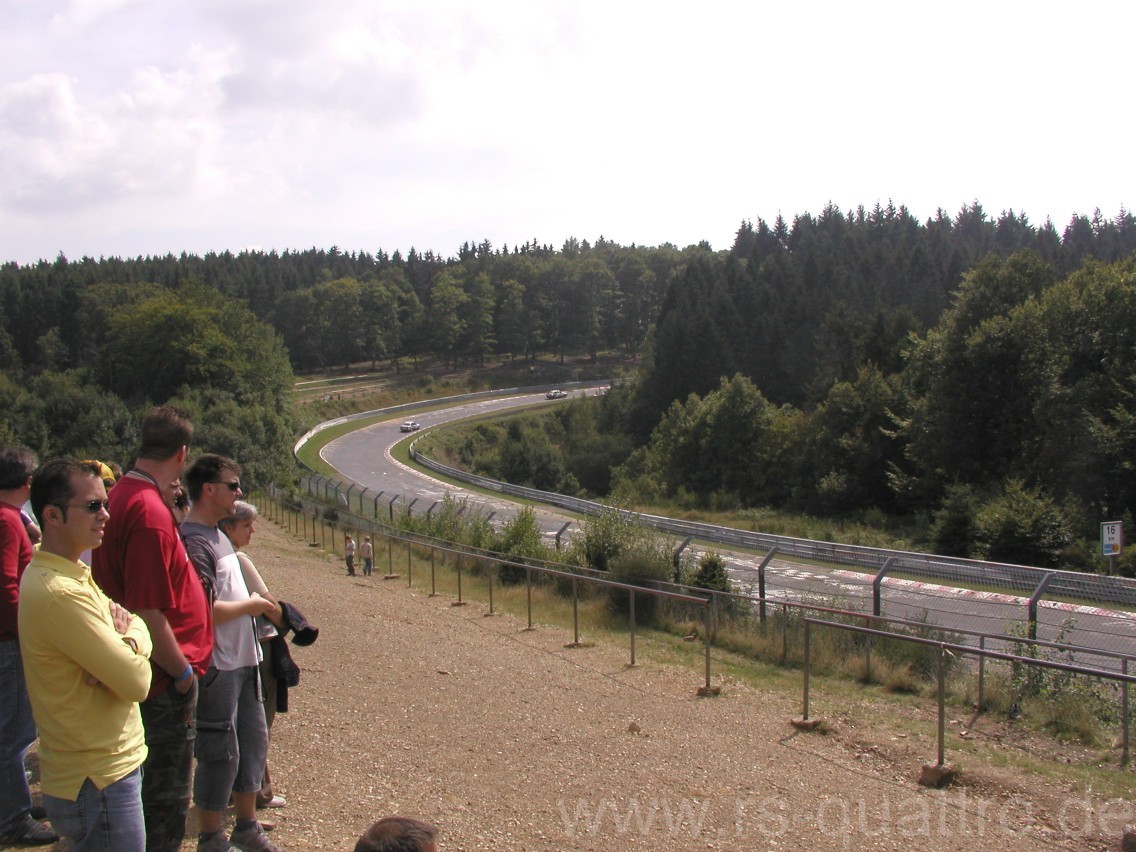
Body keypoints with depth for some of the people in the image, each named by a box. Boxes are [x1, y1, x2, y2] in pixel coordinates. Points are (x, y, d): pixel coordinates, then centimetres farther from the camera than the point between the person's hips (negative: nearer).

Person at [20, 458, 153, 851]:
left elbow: (140, 627, 8)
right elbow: (136, 683, -25)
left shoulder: (73, 574, 9)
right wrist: (131, 656, -4)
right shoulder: (61, 593, -23)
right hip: (98, 784, -9)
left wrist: (128, 639, -14)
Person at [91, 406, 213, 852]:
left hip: (158, 677, 9)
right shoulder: (150, 513, -25)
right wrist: (183, 673, -15)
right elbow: (148, 616, -25)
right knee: (166, 802, 4)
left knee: (160, 792, 22)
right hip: (166, 685, -9)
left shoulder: (122, 496, 5)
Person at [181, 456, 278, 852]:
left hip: (242, 660, 10)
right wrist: (251, 605, -12)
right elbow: (205, 611, -26)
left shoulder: (217, 535, 12)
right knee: (221, 753, 2)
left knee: (253, 741, 18)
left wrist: (258, 604, 7)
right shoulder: (193, 541, -19)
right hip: (216, 667, -10)